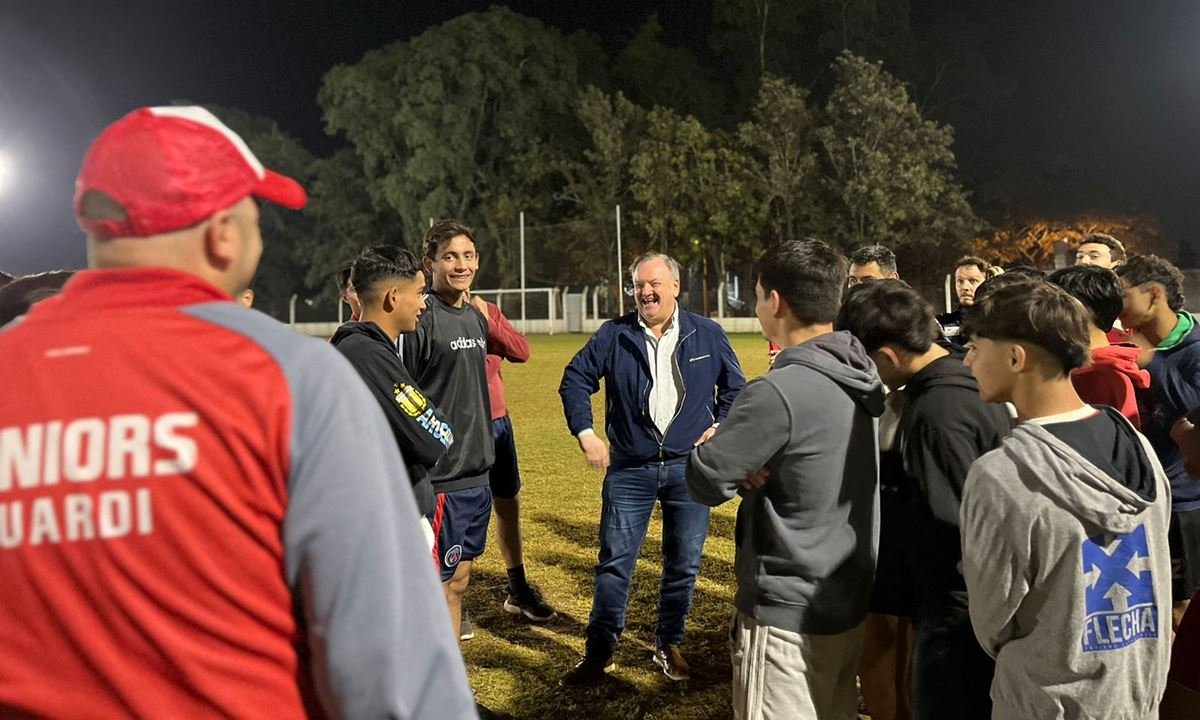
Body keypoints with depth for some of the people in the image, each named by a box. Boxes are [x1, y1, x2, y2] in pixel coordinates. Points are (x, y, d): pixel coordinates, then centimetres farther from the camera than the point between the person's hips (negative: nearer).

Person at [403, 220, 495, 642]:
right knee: (438, 585, 1)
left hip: (478, 472, 8)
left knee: (459, 579, 16)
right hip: (441, 478, -8)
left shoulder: (476, 318, 12)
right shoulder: (421, 320, -13)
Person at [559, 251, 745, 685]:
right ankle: (599, 653, 15)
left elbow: (735, 387, 12)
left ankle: (669, 645, 29)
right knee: (614, 563, 2)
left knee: (683, 564, 10)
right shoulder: (614, 336, -2)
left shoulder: (708, 335, 1)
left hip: (689, 468, 1)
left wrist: (721, 427, 0)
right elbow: (575, 379, 4)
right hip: (629, 470, -1)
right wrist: (585, 433, -4)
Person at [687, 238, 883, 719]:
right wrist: (757, 462, -7)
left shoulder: (779, 393, -25)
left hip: (787, 616, -8)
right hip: (849, 604, 8)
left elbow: (705, 481, -18)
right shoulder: (861, 379, 1)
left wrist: (742, 465, -2)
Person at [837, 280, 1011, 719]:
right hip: (978, 596, 9)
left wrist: (880, 507, -14)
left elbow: (951, 524, -27)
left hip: (956, 605, -9)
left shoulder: (936, 412, -26)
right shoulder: (968, 381, 2)